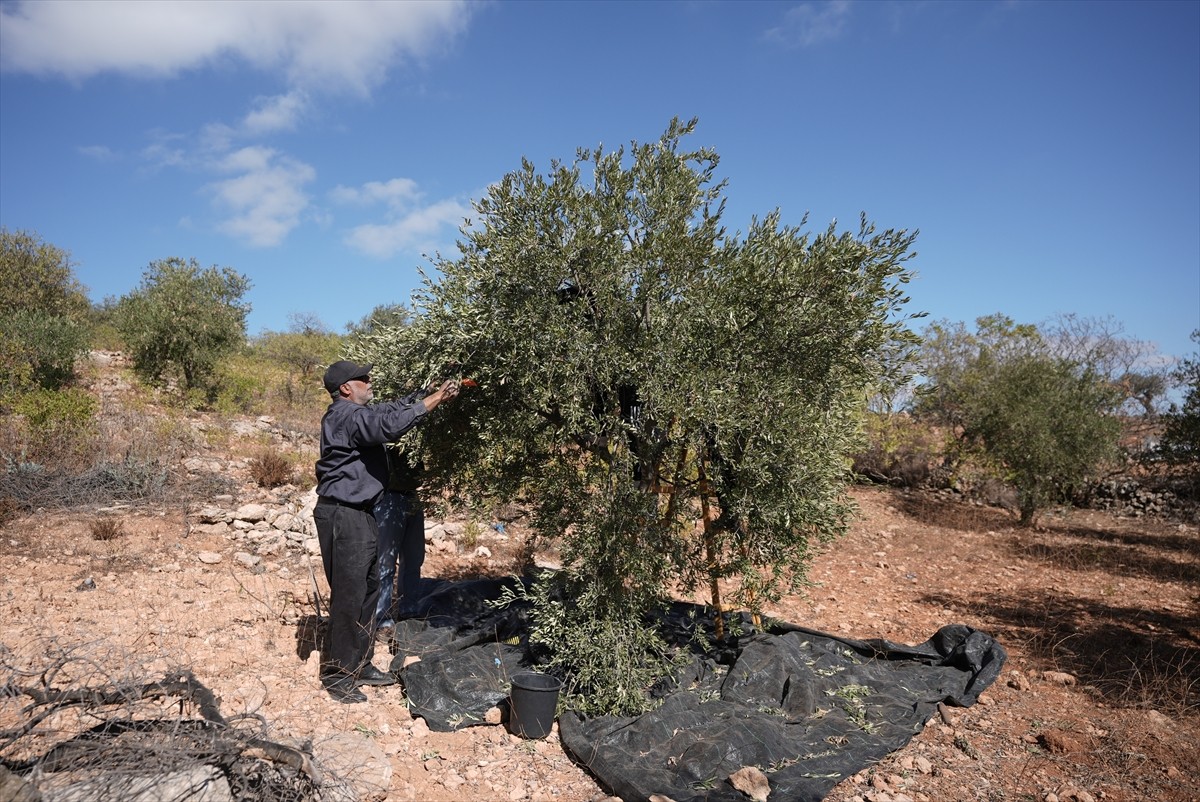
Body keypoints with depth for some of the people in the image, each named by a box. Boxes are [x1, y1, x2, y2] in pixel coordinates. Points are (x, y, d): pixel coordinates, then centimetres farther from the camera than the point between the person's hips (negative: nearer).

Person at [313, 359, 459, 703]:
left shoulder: (356, 413, 14)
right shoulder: (346, 416, -19)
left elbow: (390, 409, 16)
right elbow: (389, 425, -33)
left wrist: (433, 393, 7)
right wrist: (433, 401, -27)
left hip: (359, 515, 11)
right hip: (343, 517, -11)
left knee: (368, 590, 17)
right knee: (349, 597, -2)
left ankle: (360, 665, 29)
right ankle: (337, 675, 11)